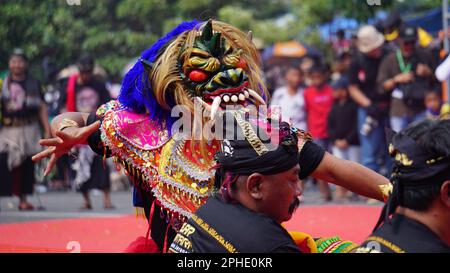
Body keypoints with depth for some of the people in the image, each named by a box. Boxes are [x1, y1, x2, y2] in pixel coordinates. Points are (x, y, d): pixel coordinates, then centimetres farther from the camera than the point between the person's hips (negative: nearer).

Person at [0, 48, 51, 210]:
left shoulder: (34, 84, 10)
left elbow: (42, 108, 11)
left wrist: (47, 130, 5)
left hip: (29, 130, 2)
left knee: (27, 166, 2)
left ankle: (23, 198, 9)